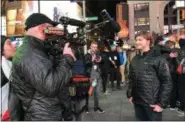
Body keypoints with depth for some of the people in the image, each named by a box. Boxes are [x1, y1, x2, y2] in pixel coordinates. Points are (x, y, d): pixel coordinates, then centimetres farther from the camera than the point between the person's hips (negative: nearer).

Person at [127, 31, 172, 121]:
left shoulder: (158, 59, -9)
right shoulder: (135, 60, 10)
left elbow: (167, 82, -12)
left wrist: (162, 103, -14)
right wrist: (130, 94, 7)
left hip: (152, 103, -6)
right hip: (137, 102, 6)